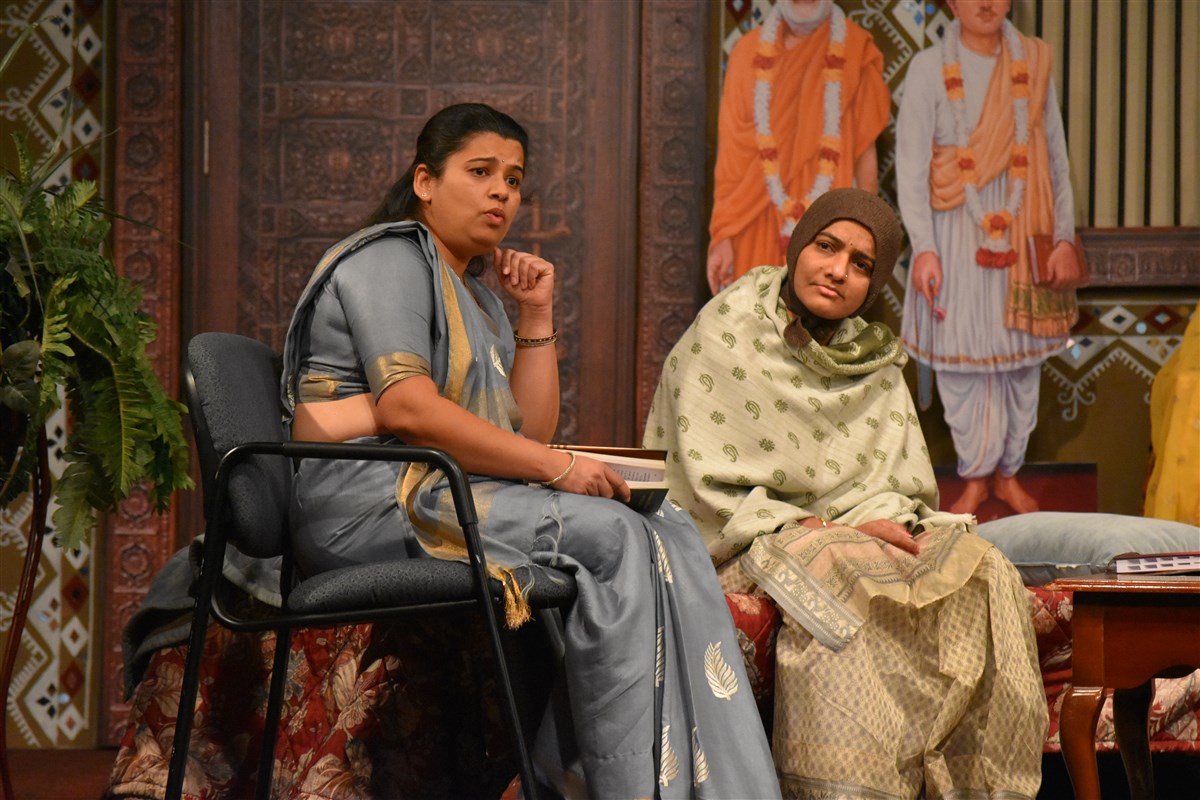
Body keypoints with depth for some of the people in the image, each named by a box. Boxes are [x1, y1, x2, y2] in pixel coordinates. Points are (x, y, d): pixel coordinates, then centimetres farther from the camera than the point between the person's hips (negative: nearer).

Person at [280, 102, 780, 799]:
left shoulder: (477, 295, 25)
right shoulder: (390, 258, -2)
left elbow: (530, 432, 19)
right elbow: (406, 408, -18)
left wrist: (537, 315, 11)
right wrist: (557, 469, -19)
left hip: (445, 495, 8)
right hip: (366, 497, -8)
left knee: (665, 534, -13)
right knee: (612, 538, -24)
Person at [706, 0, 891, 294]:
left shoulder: (855, 50, 2)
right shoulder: (750, 51, 5)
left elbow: (865, 150, 5)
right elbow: (732, 154, 5)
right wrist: (723, 235, -2)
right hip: (758, 229, 1)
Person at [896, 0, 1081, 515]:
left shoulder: (1031, 64, 4)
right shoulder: (929, 68, -4)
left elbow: (1056, 159, 6)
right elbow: (911, 164, -7)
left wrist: (1064, 238, 0)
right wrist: (923, 248, -14)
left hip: (1021, 235, 2)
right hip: (957, 236, -2)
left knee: (1022, 356, 6)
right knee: (961, 357, 1)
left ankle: (1008, 471, 21)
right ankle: (975, 476, 16)